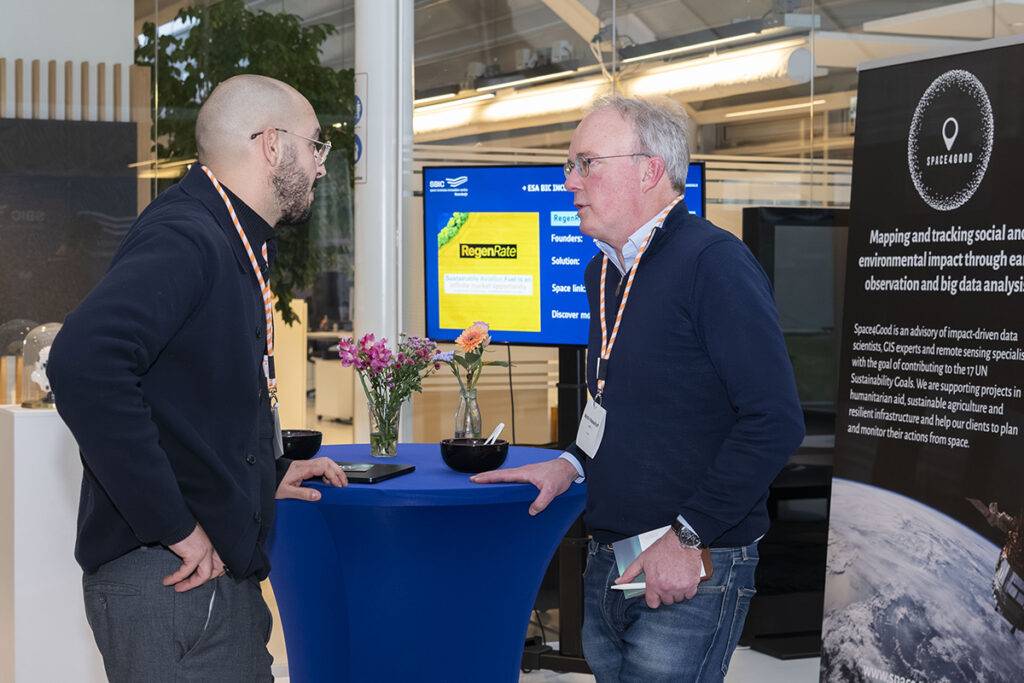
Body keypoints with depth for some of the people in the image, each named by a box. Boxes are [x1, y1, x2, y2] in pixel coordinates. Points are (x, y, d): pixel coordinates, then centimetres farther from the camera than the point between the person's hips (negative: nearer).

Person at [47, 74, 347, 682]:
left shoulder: (235, 247, 18)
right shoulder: (185, 238, -16)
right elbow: (85, 363, -32)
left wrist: (268, 475, 16)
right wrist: (172, 525, -27)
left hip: (223, 575, 10)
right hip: (171, 583, -10)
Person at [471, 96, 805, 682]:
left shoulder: (714, 263, -15)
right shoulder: (602, 273, 13)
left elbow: (775, 422, -21)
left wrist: (687, 537, -20)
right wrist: (572, 465, 10)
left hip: (691, 575, -8)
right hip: (608, 569, 8)